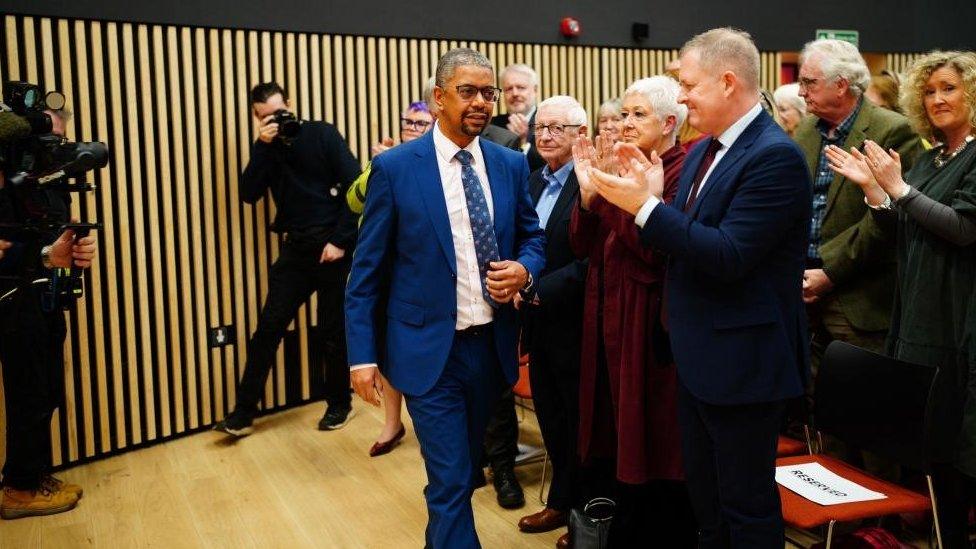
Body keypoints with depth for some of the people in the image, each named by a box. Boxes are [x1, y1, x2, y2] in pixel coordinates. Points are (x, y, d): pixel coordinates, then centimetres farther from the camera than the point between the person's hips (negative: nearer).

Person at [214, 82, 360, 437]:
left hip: (332, 248, -3)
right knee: (268, 328, 0)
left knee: (332, 331, 6)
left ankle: (339, 404, 24)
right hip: (295, 250, 4)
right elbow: (249, 195, -5)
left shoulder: (322, 135, -5)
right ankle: (243, 414, 6)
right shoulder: (266, 147, 7)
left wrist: (340, 240, -13)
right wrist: (263, 147, -13)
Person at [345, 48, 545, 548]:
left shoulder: (511, 165, 4)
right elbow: (367, 269, -5)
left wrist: (524, 271, -9)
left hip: (493, 343, 5)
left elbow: (533, 236, 15)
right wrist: (362, 355, -9)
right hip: (430, 347, -4)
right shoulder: (394, 167, -7)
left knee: (465, 468, 21)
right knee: (450, 480, -3)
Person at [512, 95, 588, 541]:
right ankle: (565, 499, 35)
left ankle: (569, 502, 26)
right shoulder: (534, 182, 10)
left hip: (574, 322, -8)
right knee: (549, 416, 18)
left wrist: (542, 290, -22)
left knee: (578, 420, 9)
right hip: (539, 320, 8)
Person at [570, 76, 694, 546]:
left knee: (655, 445, 5)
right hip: (608, 320, 8)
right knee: (616, 437, 17)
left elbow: (655, 252, -22)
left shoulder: (682, 171, -12)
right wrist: (588, 190, -9)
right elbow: (583, 246, 5)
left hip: (651, 326, -7)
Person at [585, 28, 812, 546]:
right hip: (697, 358, 9)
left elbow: (729, 256, -26)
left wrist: (646, 206, -24)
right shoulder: (702, 151, 9)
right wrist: (653, 198, -9)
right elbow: (685, 239, 7)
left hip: (742, 362, -9)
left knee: (746, 505, 7)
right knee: (704, 498, 22)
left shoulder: (775, 156, -19)